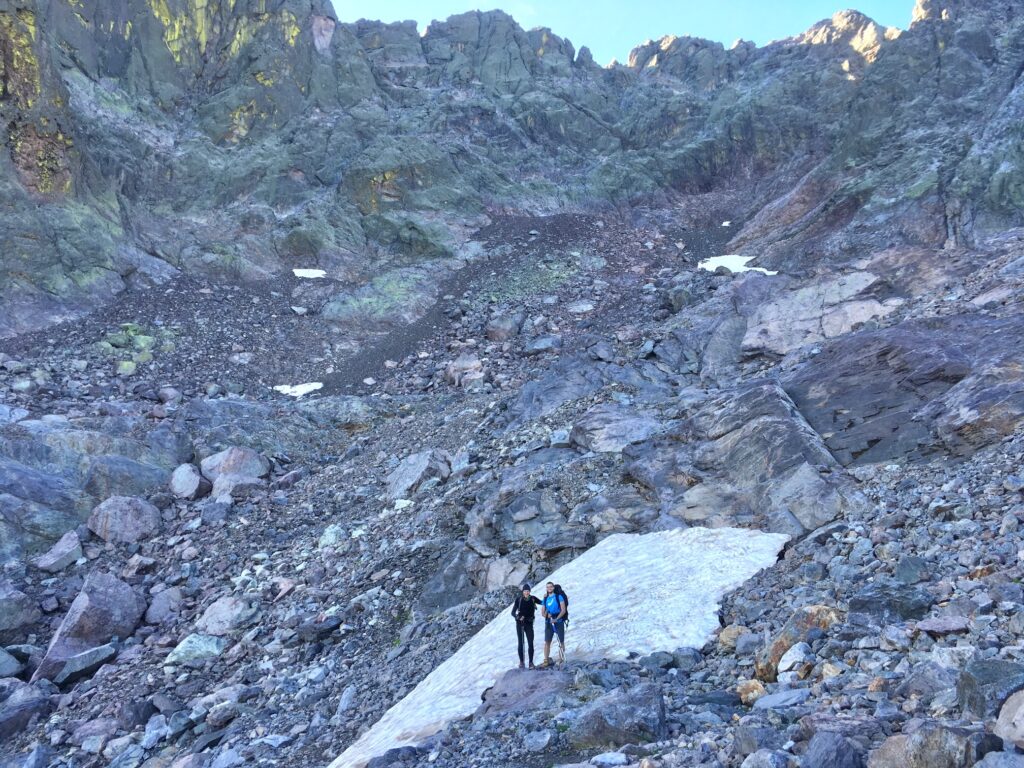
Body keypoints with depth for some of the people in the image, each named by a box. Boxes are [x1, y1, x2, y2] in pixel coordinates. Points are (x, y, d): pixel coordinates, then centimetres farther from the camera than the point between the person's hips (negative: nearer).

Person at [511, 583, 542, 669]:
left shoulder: (533, 599, -4)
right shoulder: (518, 600, -9)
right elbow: (513, 612, -8)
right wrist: (518, 617, -27)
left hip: (529, 624, 1)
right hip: (520, 624, -1)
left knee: (530, 643, -5)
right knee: (520, 643, 4)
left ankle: (531, 662, 4)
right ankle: (521, 662, 14)